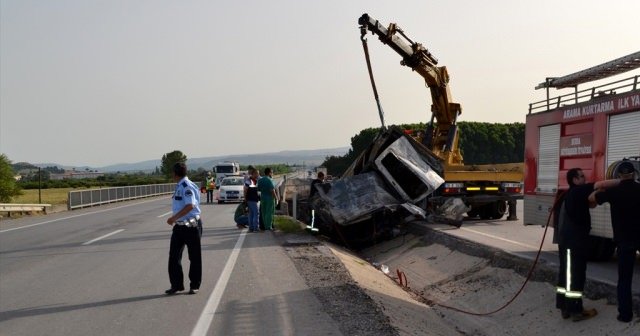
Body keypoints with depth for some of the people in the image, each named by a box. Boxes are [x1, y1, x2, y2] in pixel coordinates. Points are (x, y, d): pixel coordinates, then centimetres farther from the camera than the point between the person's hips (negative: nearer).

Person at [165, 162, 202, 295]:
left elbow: (190, 206, -27)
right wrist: (175, 219, 17)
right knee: (174, 256, 6)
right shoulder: (179, 186, 10)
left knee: (194, 257, 5)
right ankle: (176, 285, 15)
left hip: (191, 226, -9)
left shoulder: (187, 186, -17)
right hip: (179, 226, 9)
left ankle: (194, 285, 15)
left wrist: (174, 217, -27)